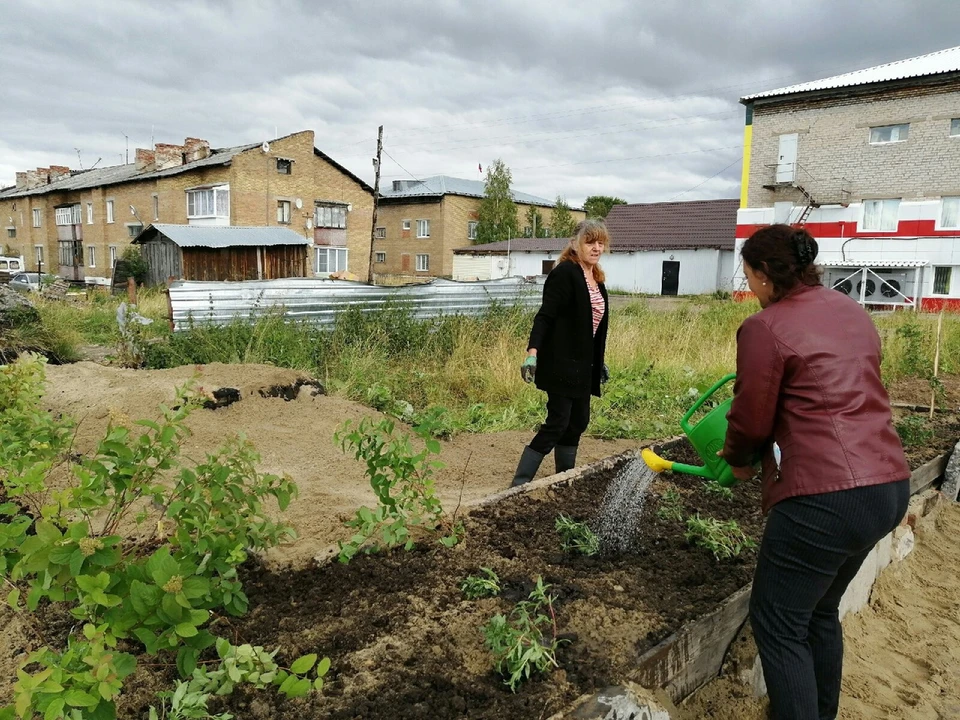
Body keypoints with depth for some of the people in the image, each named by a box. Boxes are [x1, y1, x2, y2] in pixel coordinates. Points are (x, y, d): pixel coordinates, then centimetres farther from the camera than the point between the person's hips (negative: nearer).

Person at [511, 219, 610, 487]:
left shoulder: (596, 279, 13)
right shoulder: (565, 273, -12)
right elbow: (545, 316, -19)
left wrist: (599, 363, 22)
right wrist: (532, 351, -29)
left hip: (583, 365, 9)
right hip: (561, 363, -9)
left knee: (579, 422, 12)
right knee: (558, 422, -8)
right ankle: (519, 483, -1)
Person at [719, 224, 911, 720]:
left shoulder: (764, 328, -12)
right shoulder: (853, 312, 12)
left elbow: (752, 418, -6)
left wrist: (737, 460, 15)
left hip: (826, 496, -9)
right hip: (889, 484, 9)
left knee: (778, 623, 9)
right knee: (820, 610, 26)